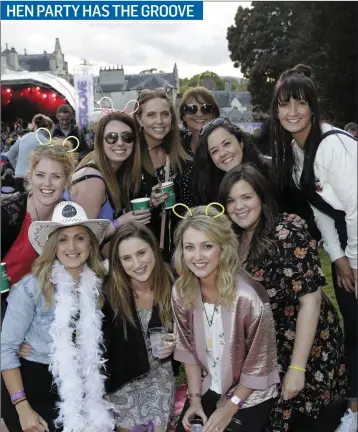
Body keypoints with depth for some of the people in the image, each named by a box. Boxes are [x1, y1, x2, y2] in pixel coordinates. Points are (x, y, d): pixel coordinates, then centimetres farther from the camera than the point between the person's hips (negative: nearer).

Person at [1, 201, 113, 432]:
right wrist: (23, 407, -17)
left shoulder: (97, 284, -6)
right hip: (32, 381, -3)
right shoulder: (31, 287, -18)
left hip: (79, 385, 4)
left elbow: (94, 345, 6)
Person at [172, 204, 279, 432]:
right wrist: (195, 398, -3)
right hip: (207, 389, 4)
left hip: (249, 395, -4)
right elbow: (189, 350, -1)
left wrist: (230, 407, -10)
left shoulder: (248, 297, -30)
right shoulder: (181, 292, -14)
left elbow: (258, 364, -18)